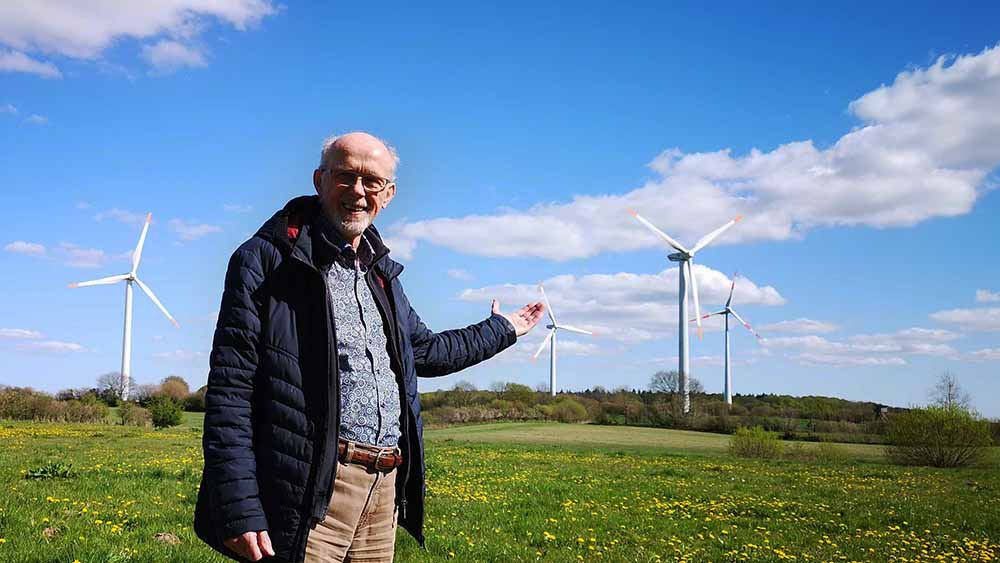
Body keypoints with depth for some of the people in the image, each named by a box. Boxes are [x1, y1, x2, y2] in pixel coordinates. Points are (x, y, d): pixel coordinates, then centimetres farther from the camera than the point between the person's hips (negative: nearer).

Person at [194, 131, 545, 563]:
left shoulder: (381, 273, 18)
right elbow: (230, 387, -10)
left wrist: (501, 330, 44)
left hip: (384, 492, 7)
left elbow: (425, 351, 34)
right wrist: (239, 509, -18)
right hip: (311, 493, -7)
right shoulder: (267, 260, -4)